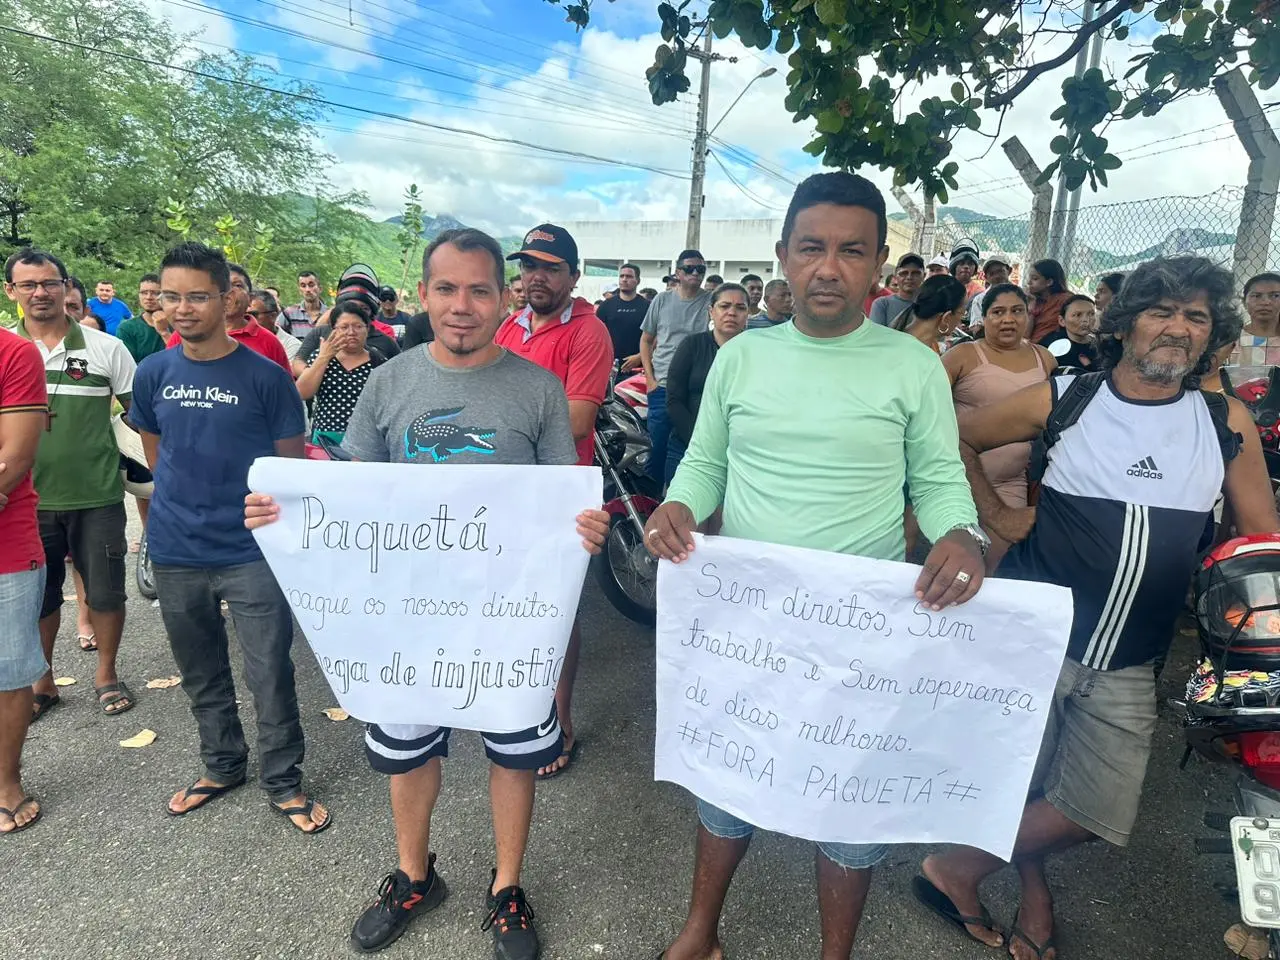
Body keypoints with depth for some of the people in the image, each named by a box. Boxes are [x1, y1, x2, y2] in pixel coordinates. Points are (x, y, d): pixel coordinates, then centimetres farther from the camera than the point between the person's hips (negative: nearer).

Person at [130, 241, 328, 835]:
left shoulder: (266, 376, -8)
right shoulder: (153, 374, 2)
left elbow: (291, 463, -1)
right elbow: (155, 453, 16)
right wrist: (184, 506, 12)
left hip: (252, 553, -4)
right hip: (175, 555, 4)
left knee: (271, 676, 3)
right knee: (201, 675, 19)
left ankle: (283, 782, 23)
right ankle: (222, 766, 40)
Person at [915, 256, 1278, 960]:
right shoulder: (1062, 400, -3)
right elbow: (960, 437, 7)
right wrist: (996, 515, 1)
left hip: (1127, 667, 3)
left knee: (1096, 812, 4)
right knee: (1025, 784, 9)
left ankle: (957, 867, 27)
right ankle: (1034, 892, 38)